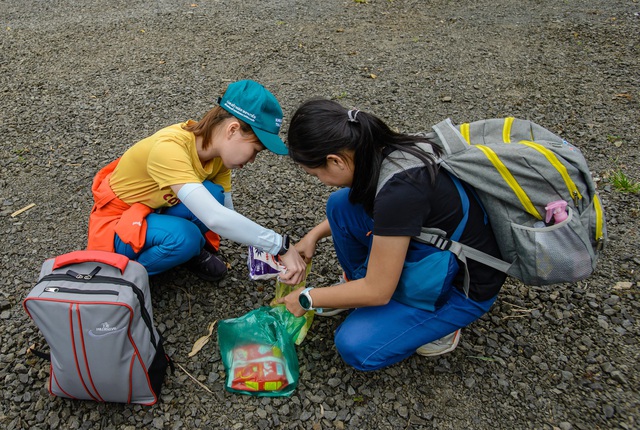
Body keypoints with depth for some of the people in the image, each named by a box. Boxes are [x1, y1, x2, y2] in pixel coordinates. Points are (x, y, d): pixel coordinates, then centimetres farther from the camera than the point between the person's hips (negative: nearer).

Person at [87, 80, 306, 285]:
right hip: (117, 223, -6)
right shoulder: (169, 148, -36)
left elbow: (226, 213, -7)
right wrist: (281, 246, -41)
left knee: (213, 196, -22)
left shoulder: (218, 148, -12)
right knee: (185, 237, -34)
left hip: (156, 209, 6)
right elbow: (215, 219, -45)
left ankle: (194, 252, 5)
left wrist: (268, 249, -16)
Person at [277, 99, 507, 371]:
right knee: (341, 203, -6)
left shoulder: (398, 190, -36)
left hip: (465, 286, -7)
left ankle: (439, 322, 6)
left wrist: (307, 299, -11)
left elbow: (378, 292, -25)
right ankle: (355, 283, 14)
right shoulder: (382, 149, -11)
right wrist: (313, 235, 8)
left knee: (355, 346, -15)